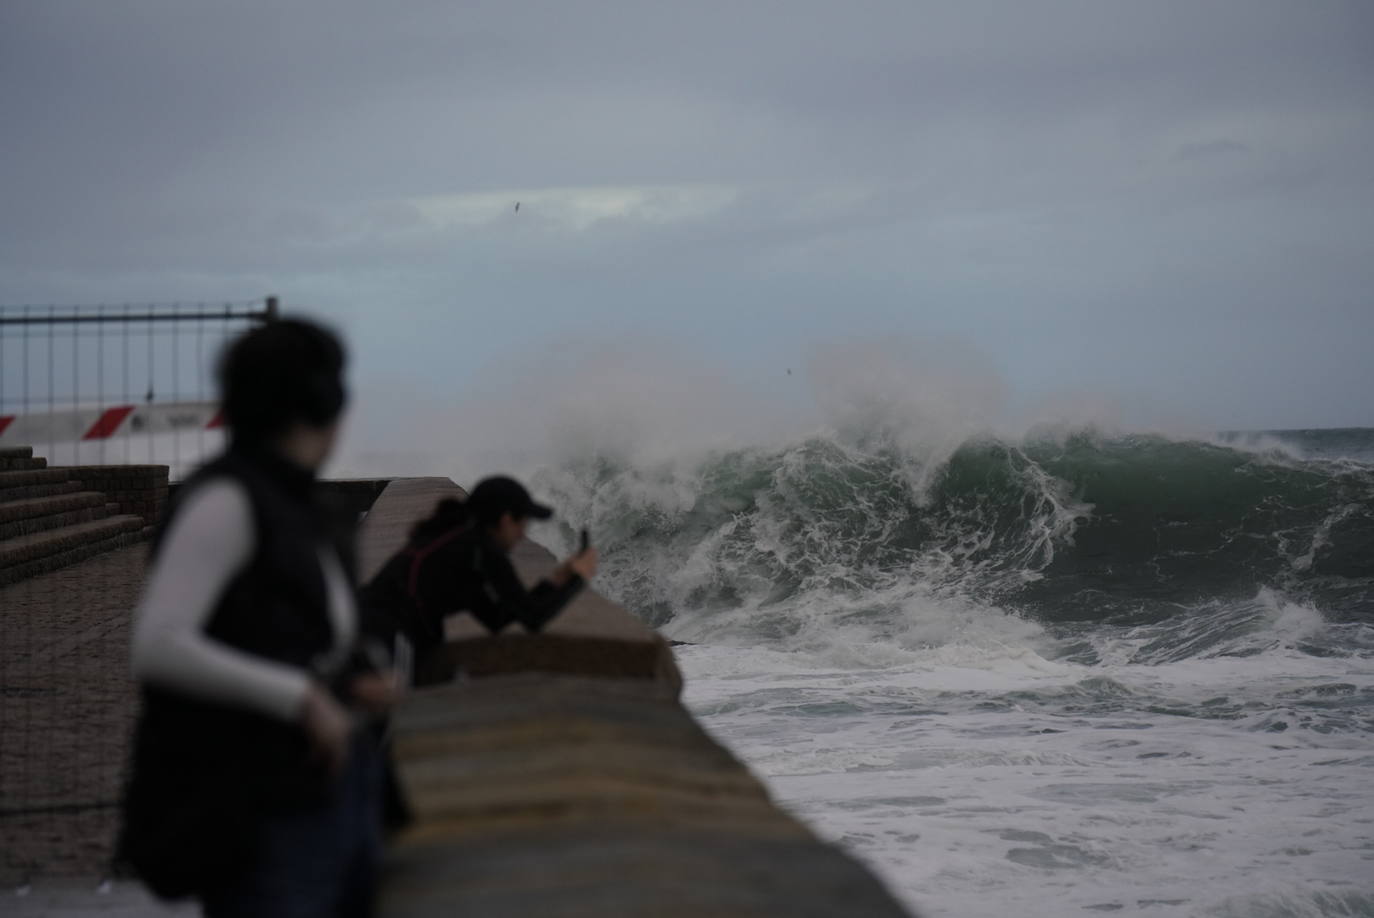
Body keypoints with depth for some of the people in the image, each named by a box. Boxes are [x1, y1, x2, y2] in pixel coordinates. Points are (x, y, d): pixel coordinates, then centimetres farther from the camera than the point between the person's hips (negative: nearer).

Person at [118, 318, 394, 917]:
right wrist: (303, 698, -22)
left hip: (328, 793, 9)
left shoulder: (293, 510, 11)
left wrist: (348, 688, 6)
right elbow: (157, 647, -23)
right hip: (263, 817, -9)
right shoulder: (225, 498, -15)